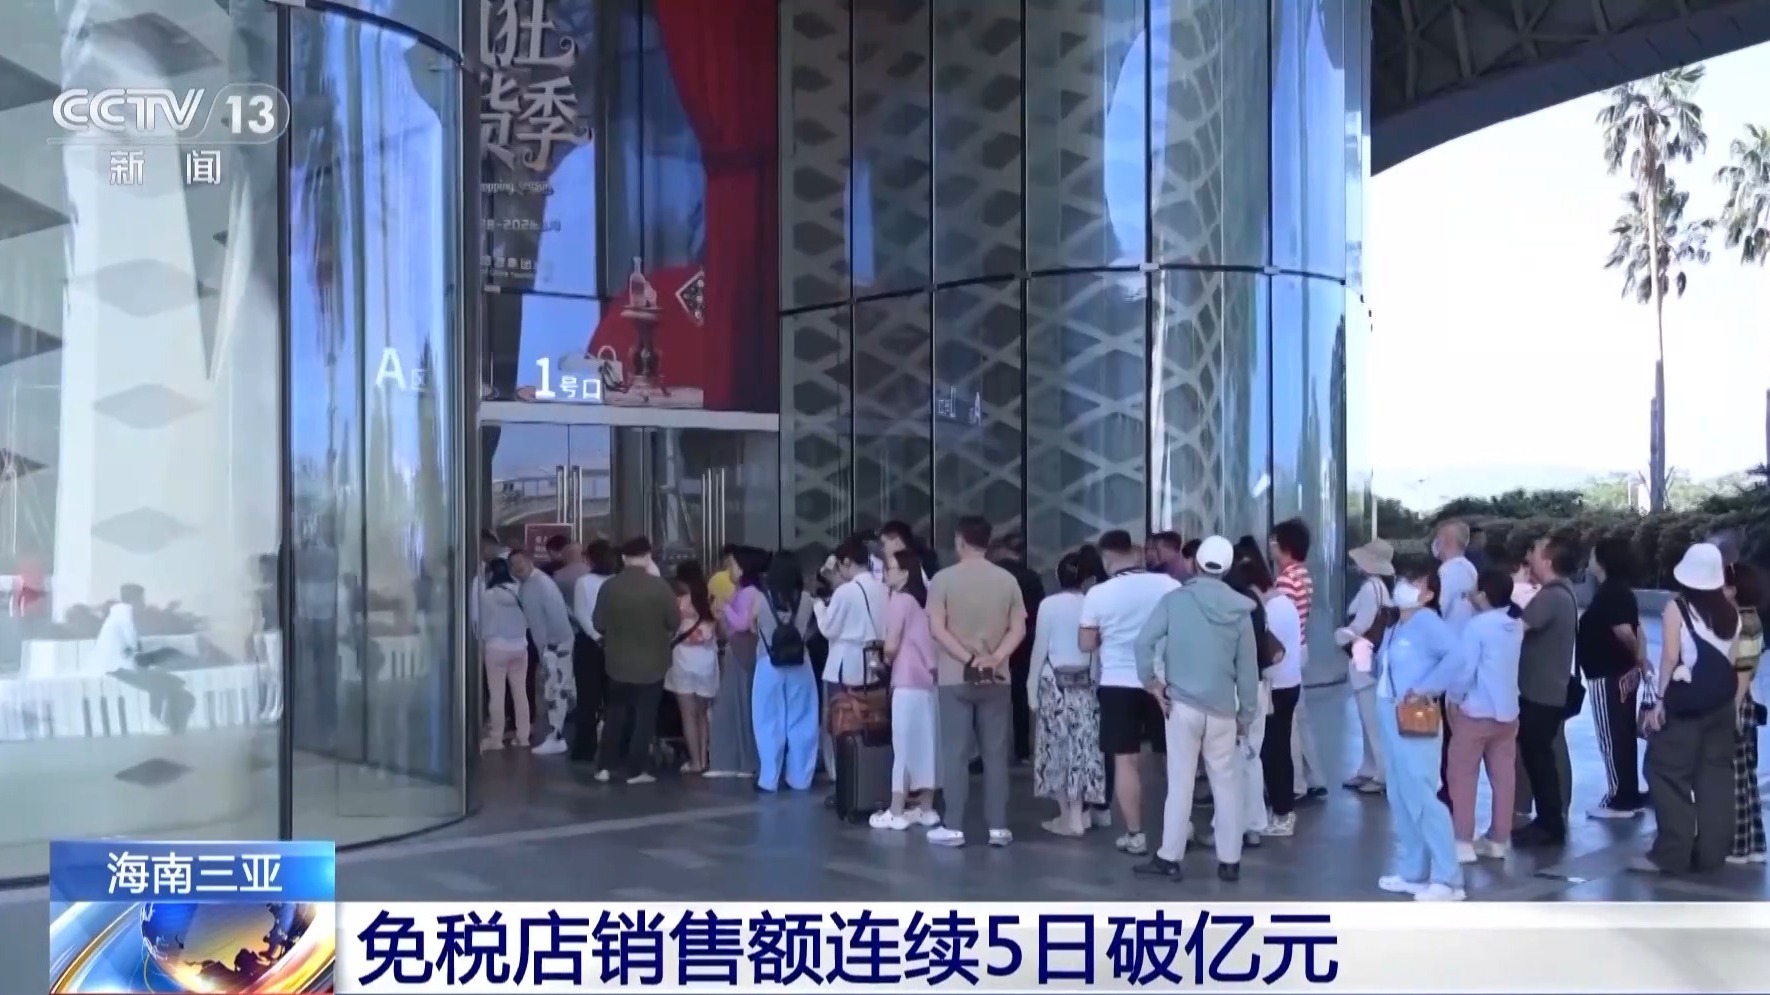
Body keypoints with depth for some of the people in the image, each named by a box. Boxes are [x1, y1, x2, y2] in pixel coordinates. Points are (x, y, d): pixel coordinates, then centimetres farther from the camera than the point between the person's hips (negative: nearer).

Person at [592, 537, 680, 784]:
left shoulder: (609, 587, -7)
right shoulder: (659, 585, -14)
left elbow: (598, 624, -2)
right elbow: (675, 621, -7)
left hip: (618, 661, 2)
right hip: (652, 662, -2)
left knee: (615, 714, 15)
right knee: (644, 716, 6)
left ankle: (605, 766, 16)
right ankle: (636, 770, 5)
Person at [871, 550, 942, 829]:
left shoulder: (899, 600, -9)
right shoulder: (923, 599, 14)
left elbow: (891, 646, -11)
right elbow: (924, 641, 13)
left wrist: (885, 659, 7)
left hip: (908, 682, -7)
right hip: (928, 679, 7)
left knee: (904, 745, -4)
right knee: (926, 743, 10)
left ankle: (896, 812, 0)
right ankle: (926, 808, 14)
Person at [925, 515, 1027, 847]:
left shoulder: (944, 578, -4)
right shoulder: (1007, 580, 3)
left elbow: (936, 628, -11)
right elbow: (1018, 629, -3)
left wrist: (968, 657, -13)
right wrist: (994, 658, -11)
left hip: (955, 678, -2)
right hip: (996, 679, 2)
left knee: (955, 753, 2)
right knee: (996, 754, 5)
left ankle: (953, 827, 3)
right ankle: (998, 827, 6)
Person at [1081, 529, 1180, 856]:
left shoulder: (1098, 594, -7)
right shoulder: (1169, 585, -6)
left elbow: (1087, 645, -1)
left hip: (1119, 684, -2)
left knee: (1125, 760, 3)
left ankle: (1135, 835, 5)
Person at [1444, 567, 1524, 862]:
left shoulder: (1477, 625, -16)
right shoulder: (1515, 624, 5)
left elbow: (1464, 668, -18)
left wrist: (1453, 699, -1)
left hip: (1476, 711, -7)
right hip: (1508, 711, 7)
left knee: (1462, 775, 2)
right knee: (1503, 776, 9)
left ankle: (1463, 841, 2)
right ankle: (1499, 839, 16)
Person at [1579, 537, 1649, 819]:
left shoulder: (1609, 593, -18)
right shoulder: (1620, 590, 11)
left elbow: (1624, 631, -27)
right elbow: (1634, 628, 13)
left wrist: (1637, 656, -12)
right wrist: (1640, 659, 7)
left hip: (1608, 676, -10)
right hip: (1622, 673, 10)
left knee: (1612, 739, -2)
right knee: (1623, 736, 15)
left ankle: (1619, 801, 5)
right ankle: (1630, 797, 22)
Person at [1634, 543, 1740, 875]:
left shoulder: (1676, 607, -6)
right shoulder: (1730, 612, 8)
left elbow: (1670, 658, -12)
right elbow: (1735, 662, 7)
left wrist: (1658, 700, -9)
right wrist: (1734, 706, 12)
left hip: (1684, 701, -6)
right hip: (1720, 703, 6)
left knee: (1669, 775, -1)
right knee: (1715, 776, 9)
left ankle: (1670, 854, -3)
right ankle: (1711, 853, 12)